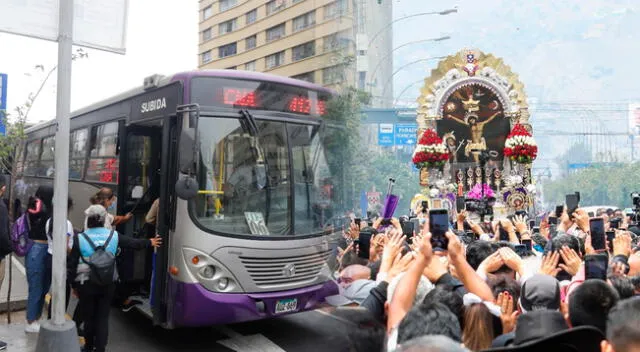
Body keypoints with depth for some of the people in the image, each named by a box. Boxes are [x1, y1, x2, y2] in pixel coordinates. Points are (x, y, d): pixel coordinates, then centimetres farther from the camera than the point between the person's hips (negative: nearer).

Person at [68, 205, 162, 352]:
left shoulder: (79, 239, -7)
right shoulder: (114, 236, -1)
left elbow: (71, 265, -4)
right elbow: (134, 243, 12)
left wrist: (73, 284, 6)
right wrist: (149, 242, 30)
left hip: (86, 284, -1)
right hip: (108, 284, 1)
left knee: (88, 317, 13)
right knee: (103, 318, 8)